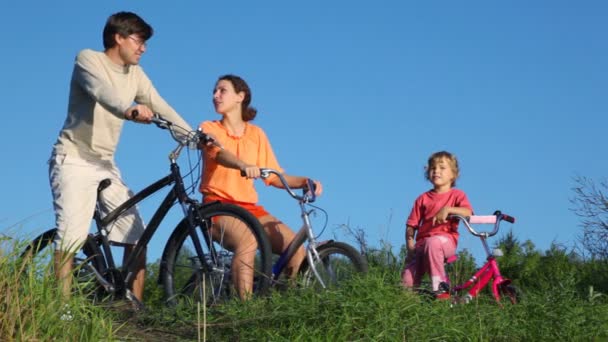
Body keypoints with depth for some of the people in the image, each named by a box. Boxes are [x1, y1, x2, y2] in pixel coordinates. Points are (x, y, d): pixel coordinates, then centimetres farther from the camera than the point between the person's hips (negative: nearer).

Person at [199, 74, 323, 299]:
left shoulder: (256, 134, 15)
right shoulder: (209, 128, 5)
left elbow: (275, 176, 11)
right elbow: (217, 154, -19)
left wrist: (304, 181, -8)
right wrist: (243, 165, -40)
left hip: (249, 207, 4)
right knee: (247, 239, -37)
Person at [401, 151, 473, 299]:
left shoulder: (457, 195, 9)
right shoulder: (423, 199, 16)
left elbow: (467, 212, -11)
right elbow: (411, 224, 12)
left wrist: (447, 209, -25)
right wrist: (410, 243, -5)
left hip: (446, 239, -3)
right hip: (422, 242, 3)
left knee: (433, 242, -42)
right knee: (407, 282, -19)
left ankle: (440, 287, -32)